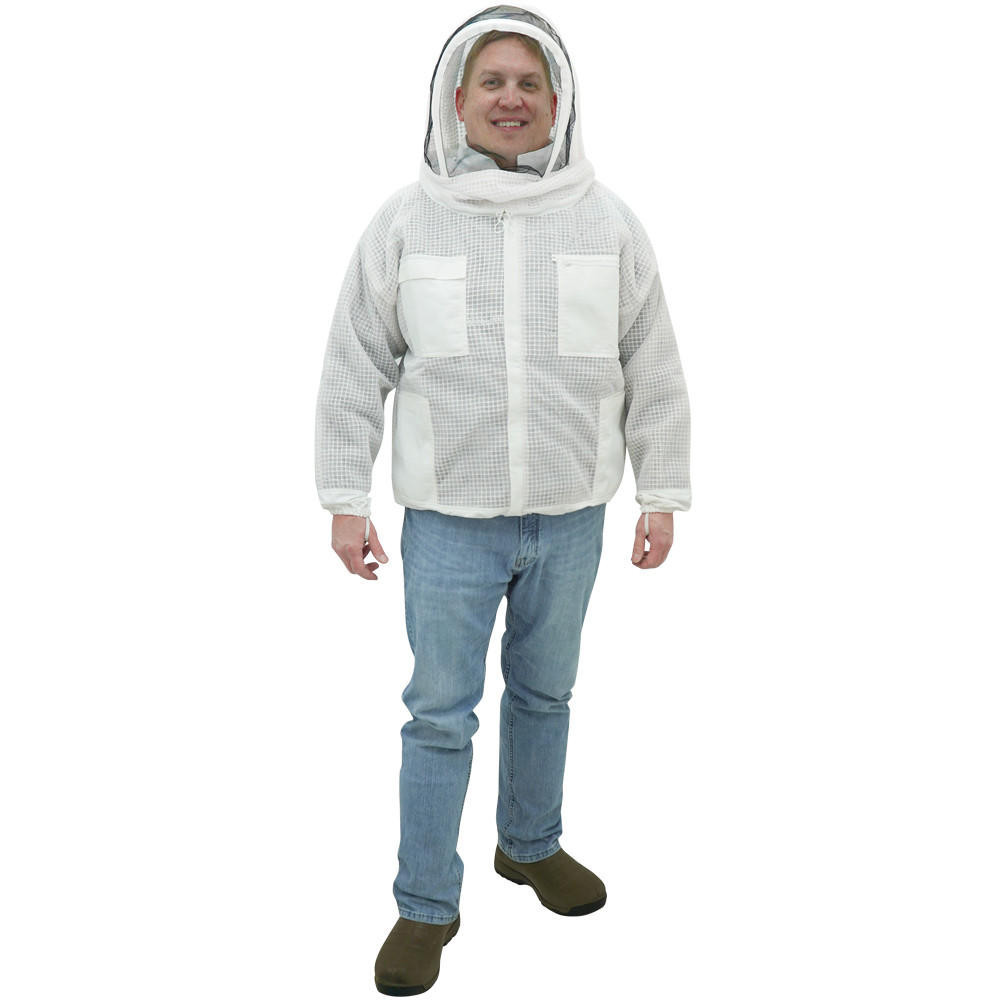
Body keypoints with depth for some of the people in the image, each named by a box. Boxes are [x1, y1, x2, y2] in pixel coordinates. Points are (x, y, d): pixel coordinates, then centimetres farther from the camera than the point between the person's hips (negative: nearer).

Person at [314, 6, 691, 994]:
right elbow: (354, 371, -1)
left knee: (545, 694, 18)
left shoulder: (607, 224, 0)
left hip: (571, 518, 2)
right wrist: (345, 500, -3)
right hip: (449, 519, -2)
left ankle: (531, 844, 41)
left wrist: (663, 495, 5)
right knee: (440, 713, 4)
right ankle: (426, 906, 20)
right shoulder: (405, 222, -4)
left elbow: (653, 373, 5)